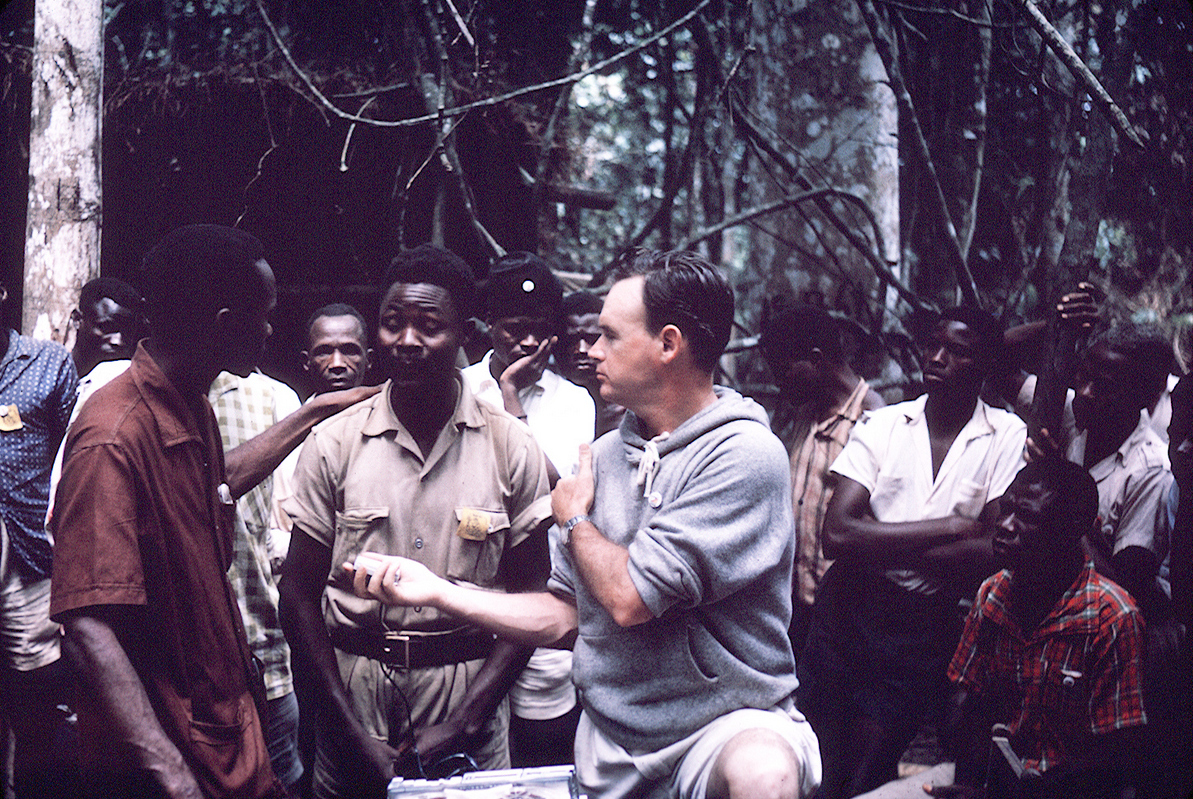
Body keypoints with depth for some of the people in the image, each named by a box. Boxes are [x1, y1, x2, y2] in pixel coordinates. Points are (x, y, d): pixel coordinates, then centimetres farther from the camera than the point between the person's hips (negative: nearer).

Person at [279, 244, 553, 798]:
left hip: (470, 688, 0)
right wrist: (352, 733, -7)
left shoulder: (512, 449, -3)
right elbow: (299, 592, 1)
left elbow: (529, 597, 0)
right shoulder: (332, 445, -1)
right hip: (353, 686, 1)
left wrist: (463, 723, -10)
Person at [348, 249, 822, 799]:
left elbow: (630, 598, -22)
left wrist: (575, 519, -3)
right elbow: (564, 615, 13)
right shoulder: (606, 455, 7)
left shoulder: (744, 455, -15)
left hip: (727, 719, -6)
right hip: (609, 744, 7)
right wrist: (438, 591, 6)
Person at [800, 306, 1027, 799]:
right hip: (847, 610, 2)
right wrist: (952, 526, -14)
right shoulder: (880, 425, 4)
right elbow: (835, 533, -10)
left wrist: (880, 547, -13)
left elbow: (998, 554, -11)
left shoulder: (1007, 438, 0)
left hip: (926, 627, -2)